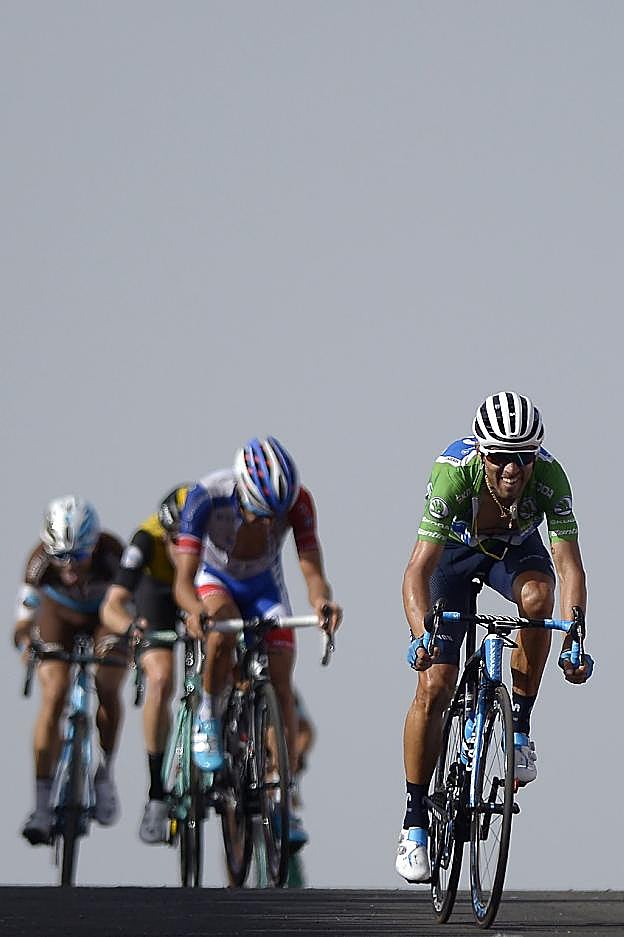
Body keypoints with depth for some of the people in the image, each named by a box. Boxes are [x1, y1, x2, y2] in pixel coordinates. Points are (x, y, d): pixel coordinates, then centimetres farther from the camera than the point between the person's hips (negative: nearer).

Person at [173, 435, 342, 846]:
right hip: (215, 581, -2)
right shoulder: (207, 497, -36)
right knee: (223, 628, -36)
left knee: (281, 687, -10)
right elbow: (183, 581, -38)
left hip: (265, 587, 2)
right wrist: (196, 610, -60)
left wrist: (322, 600, -56)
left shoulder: (297, 501, -31)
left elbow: (313, 570, -33)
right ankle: (209, 716, -11)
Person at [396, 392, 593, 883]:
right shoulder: (454, 473, -38)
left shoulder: (550, 475, -33)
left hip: (515, 549, 1)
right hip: (454, 551, -1)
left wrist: (573, 641, -49)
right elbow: (419, 570, -40)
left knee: (537, 595, -35)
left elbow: (569, 564, -35)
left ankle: (521, 727, -18)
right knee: (434, 686, -13)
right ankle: (415, 822, 0)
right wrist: (423, 635, -57)